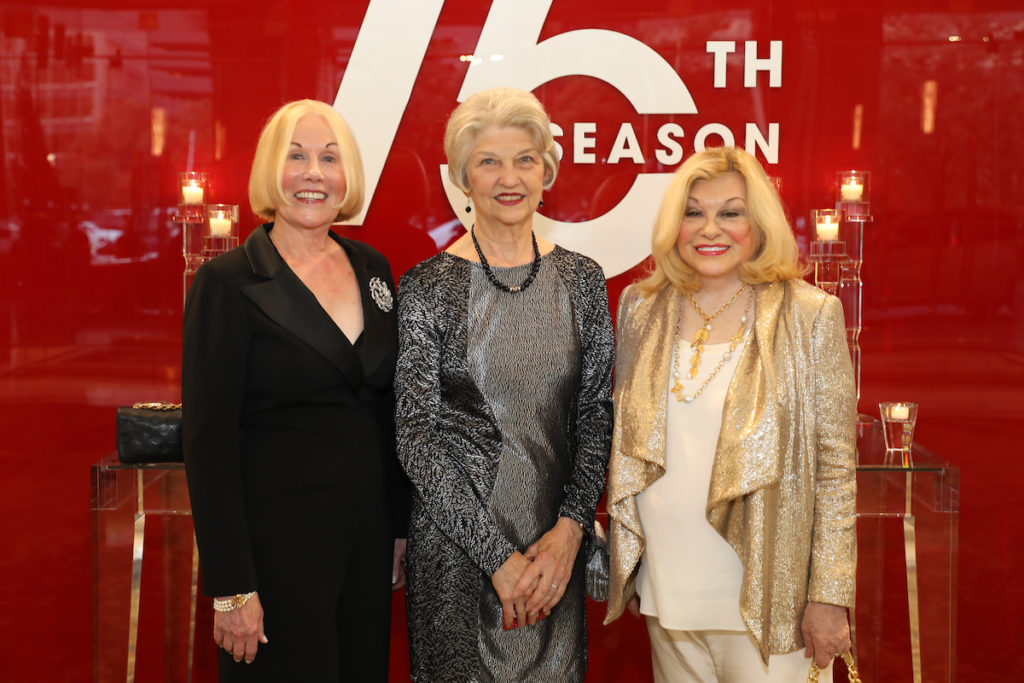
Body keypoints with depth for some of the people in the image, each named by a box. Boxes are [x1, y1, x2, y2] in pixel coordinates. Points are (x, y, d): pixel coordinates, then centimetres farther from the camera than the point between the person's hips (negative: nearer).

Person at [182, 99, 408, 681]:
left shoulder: (372, 268, 6)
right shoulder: (228, 283, -11)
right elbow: (209, 440, -13)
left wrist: (402, 525, 10)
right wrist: (231, 585, -16)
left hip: (368, 530, 6)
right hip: (277, 538, -5)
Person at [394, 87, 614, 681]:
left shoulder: (582, 280, 2)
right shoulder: (427, 288, -8)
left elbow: (597, 415, 3)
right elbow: (417, 436, -10)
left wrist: (570, 528, -10)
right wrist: (498, 556, -13)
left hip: (556, 542, 3)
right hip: (457, 545, -3)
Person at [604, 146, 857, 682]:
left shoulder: (809, 315, -7)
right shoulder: (642, 308, 3)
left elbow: (835, 465, -6)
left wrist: (828, 596, -8)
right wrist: (623, 565, 12)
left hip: (764, 599, -3)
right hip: (664, 592, 4)